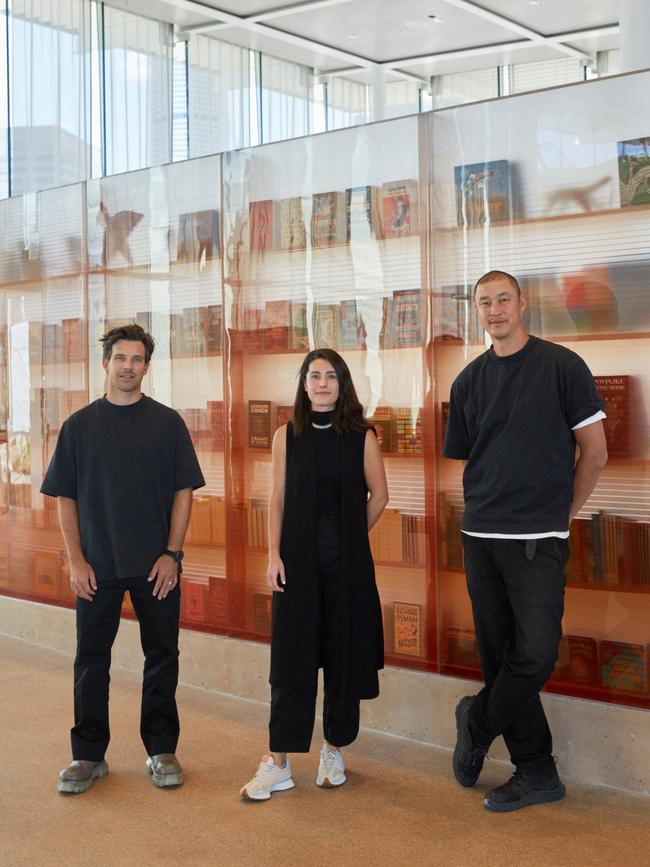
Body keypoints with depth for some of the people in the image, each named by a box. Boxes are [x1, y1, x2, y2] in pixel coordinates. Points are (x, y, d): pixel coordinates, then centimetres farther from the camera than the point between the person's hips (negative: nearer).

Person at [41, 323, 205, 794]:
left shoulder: (168, 422, 2)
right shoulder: (79, 425, 4)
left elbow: (183, 491, 1)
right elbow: (66, 498, 3)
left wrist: (172, 552, -8)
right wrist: (76, 560, -5)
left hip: (156, 564, 0)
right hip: (97, 565, 1)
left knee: (162, 657, 6)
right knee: (91, 658, 7)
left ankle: (162, 751, 20)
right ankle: (89, 755, 19)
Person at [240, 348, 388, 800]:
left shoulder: (362, 436, 1)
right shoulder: (287, 436, 4)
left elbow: (379, 495, 8)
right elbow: (278, 499, 3)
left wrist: (350, 539, 9)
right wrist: (274, 554, -5)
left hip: (348, 561, 0)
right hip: (298, 560, 0)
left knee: (344, 654, 6)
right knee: (291, 655, -1)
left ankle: (334, 749, 21)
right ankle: (279, 762, 4)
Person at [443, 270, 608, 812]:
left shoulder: (562, 366, -2)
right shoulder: (470, 380, 11)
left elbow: (594, 452, 0)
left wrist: (563, 513, 4)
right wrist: (491, 505, 11)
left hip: (539, 540, -4)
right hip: (481, 537, 4)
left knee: (536, 654, -12)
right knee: (499, 655, 6)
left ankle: (477, 722, 15)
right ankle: (536, 773, 18)